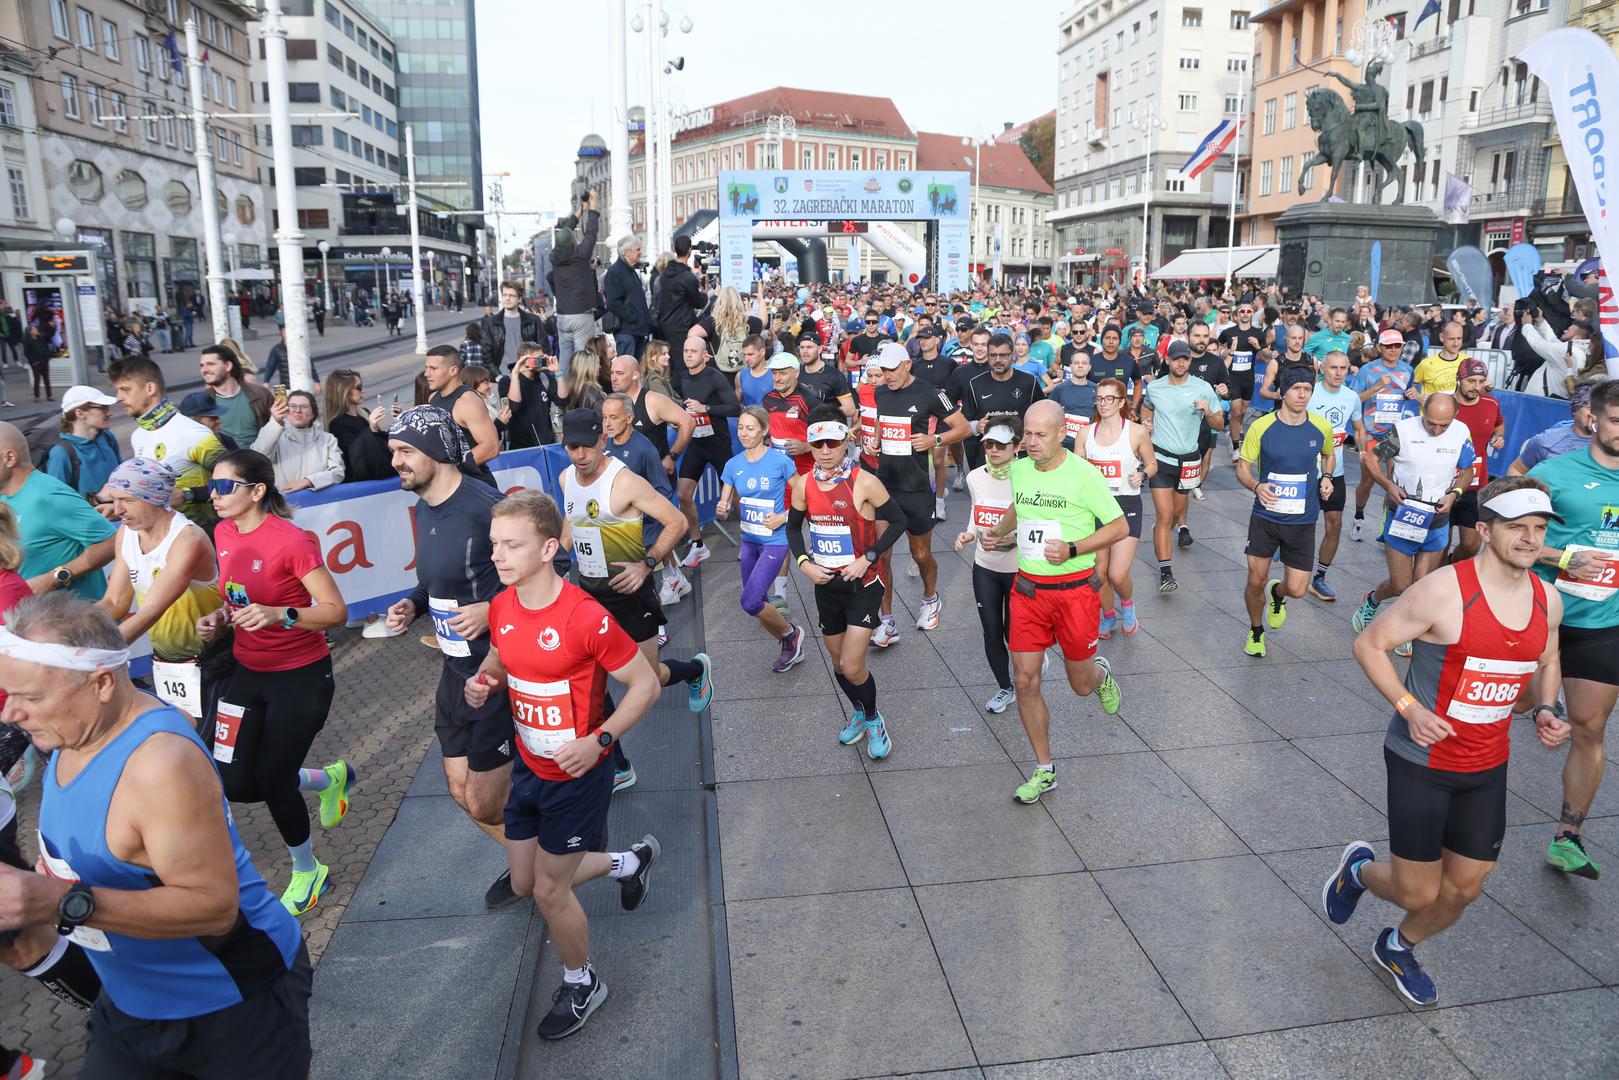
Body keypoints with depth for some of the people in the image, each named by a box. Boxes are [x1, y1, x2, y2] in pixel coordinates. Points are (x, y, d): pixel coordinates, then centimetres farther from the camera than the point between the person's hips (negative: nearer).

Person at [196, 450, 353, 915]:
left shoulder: (292, 541, -21)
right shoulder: (223, 534, 2)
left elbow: (336, 611, -21)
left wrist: (279, 615, -36)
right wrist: (219, 618, -3)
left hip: (301, 676, -7)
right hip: (247, 672, 7)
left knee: (272, 780, 0)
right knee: (236, 784, 3)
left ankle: (307, 872, 28)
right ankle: (330, 779, 32)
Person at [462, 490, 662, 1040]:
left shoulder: (586, 617, -28)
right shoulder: (500, 607, -6)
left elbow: (645, 684, -19)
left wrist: (599, 740, -30)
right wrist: (481, 683, -8)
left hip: (577, 775, -7)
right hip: (529, 767, 7)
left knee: (549, 890, 6)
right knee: (523, 882, 18)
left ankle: (582, 985, 36)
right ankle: (629, 861, 42)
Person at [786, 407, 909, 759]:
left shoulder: (864, 483, -17)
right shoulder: (804, 484, -4)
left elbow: (898, 521, -9)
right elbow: (793, 526, 11)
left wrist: (868, 558, -17)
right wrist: (803, 562, -5)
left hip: (863, 584, -5)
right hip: (826, 584, 5)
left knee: (852, 667, -10)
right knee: (838, 663, 17)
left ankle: (873, 720, 19)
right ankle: (859, 713, 44)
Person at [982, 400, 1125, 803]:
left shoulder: (1083, 474, -14)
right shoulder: (1018, 470, 2)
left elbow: (1120, 527, -9)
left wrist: (1072, 550, -19)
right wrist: (1000, 529, 13)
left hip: (1075, 591, -4)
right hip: (1027, 589, 4)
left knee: (1081, 685, 9)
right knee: (1025, 682, 1)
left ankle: (1101, 674, 49)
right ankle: (1044, 771, 16)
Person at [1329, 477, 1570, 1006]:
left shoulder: (1547, 600, -1)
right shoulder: (1443, 591, -21)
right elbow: (1368, 645, -14)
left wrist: (1547, 710, -2)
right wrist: (1408, 707, -24)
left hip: (1487, 767, 6)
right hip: (1422, 762, -6)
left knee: (1464, 888, 14)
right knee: (1418, 892, 2)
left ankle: (1399, 947, 43)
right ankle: (1359, 869, 37)